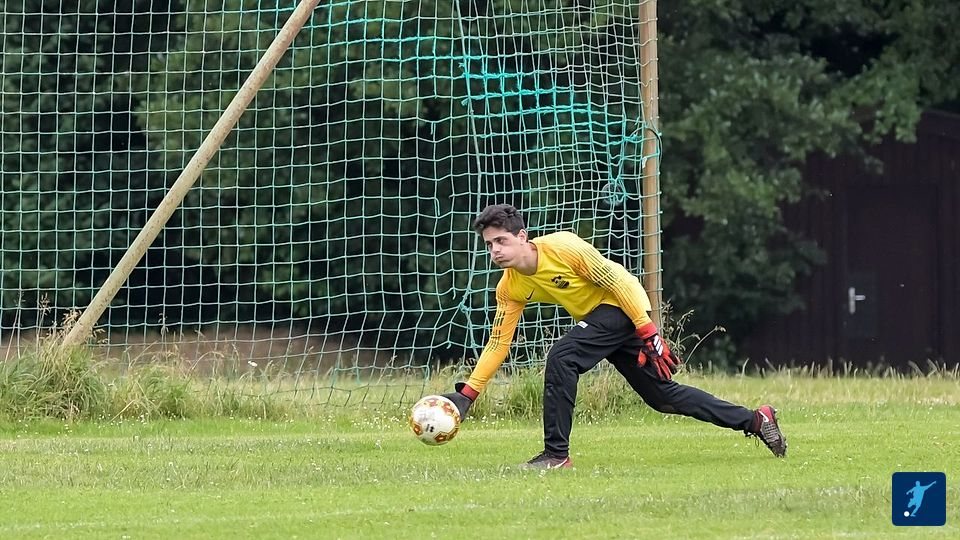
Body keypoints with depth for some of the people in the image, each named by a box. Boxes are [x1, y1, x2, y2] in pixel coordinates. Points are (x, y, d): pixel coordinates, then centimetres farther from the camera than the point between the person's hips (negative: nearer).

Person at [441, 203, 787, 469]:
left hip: (624, 307, -8)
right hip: (596, 318, 8)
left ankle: (556, 454, -18)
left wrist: (648, 333, -22)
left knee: (561, 358, -26)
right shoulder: (509, 289, -4)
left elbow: (618, 281, -21)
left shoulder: (562, 247, -25)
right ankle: (754, 420, 20)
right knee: (663, 396, 9)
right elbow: (498, 342, 2)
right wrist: (467, 394, -5)